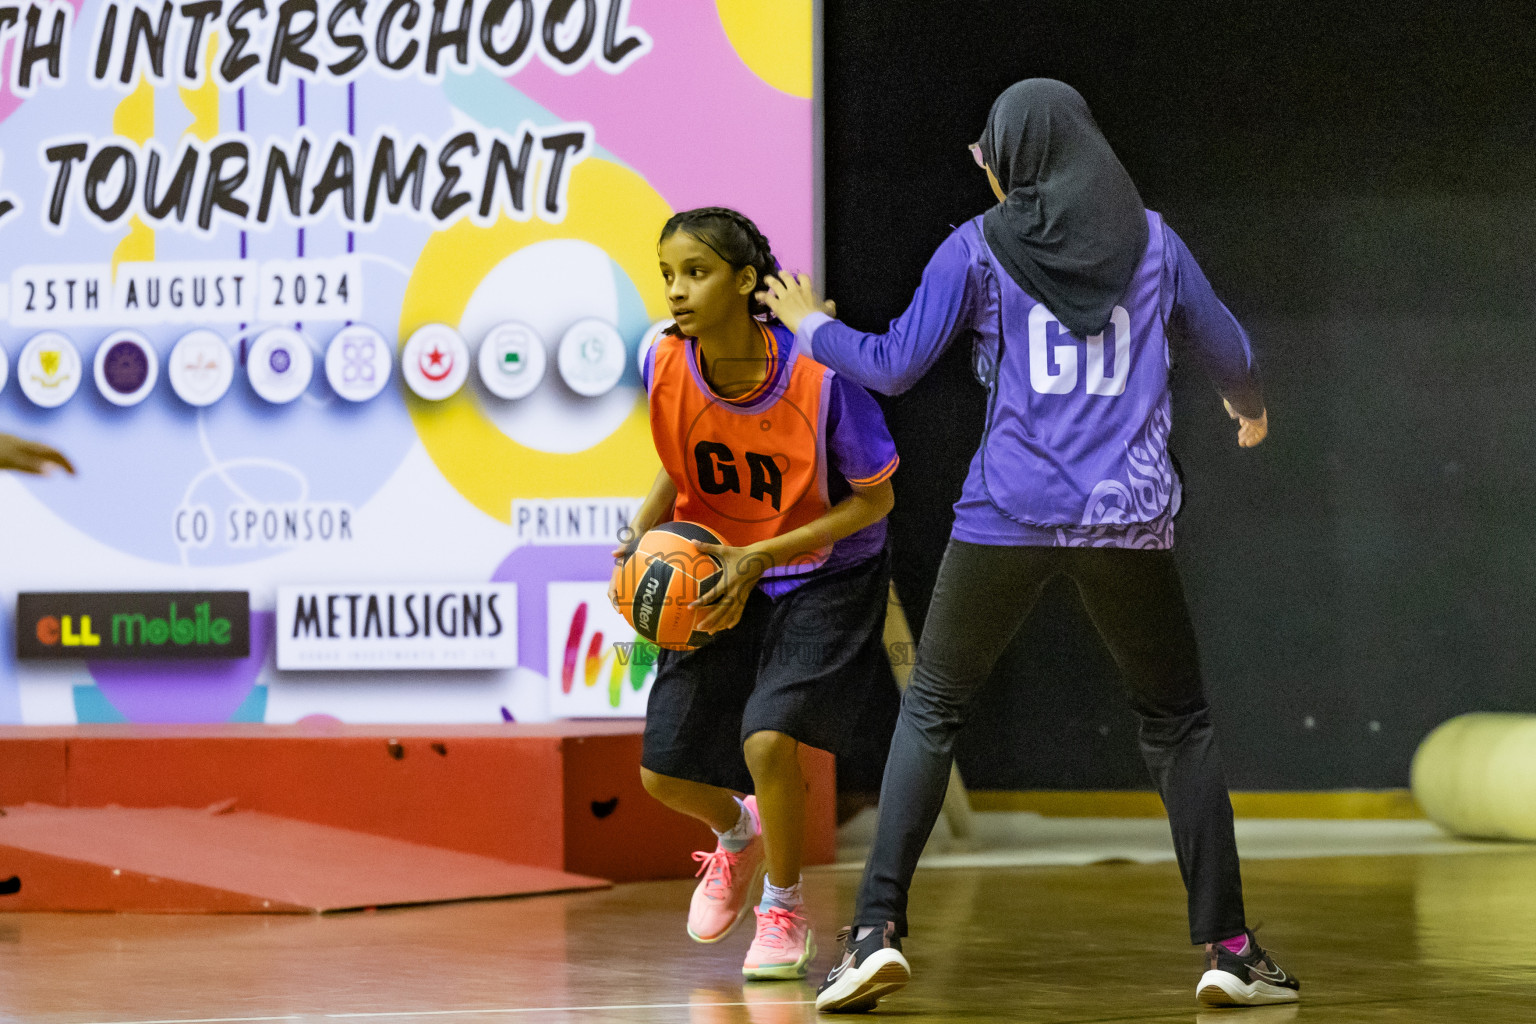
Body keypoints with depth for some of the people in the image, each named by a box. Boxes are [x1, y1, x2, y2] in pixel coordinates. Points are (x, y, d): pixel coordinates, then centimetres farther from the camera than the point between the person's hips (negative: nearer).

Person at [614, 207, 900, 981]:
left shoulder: (819, 375, -29)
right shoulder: (664, 366, -16)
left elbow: (873, 499, -16)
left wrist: (761, 555, -25)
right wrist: (641, 534, -13)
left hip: (824, 576, -4)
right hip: (717, 574, 5)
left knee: (767, 741, -24)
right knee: (664, 773, 1)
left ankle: (783, 908, 5)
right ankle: (737, 832, 39)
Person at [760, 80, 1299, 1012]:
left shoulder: (980, 248, 2)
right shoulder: (1152, 241, 9)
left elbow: (894, 367, 1)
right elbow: (1229, 354, 18)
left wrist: (814, 326, 20)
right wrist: (1251, 410, 41)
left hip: (1009, 515, -1)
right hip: (1131, 517, 1)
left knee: (932, 710, 11)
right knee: (1178, 720, 14)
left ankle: (880, 927, -1)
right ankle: (1227, 945, 9)